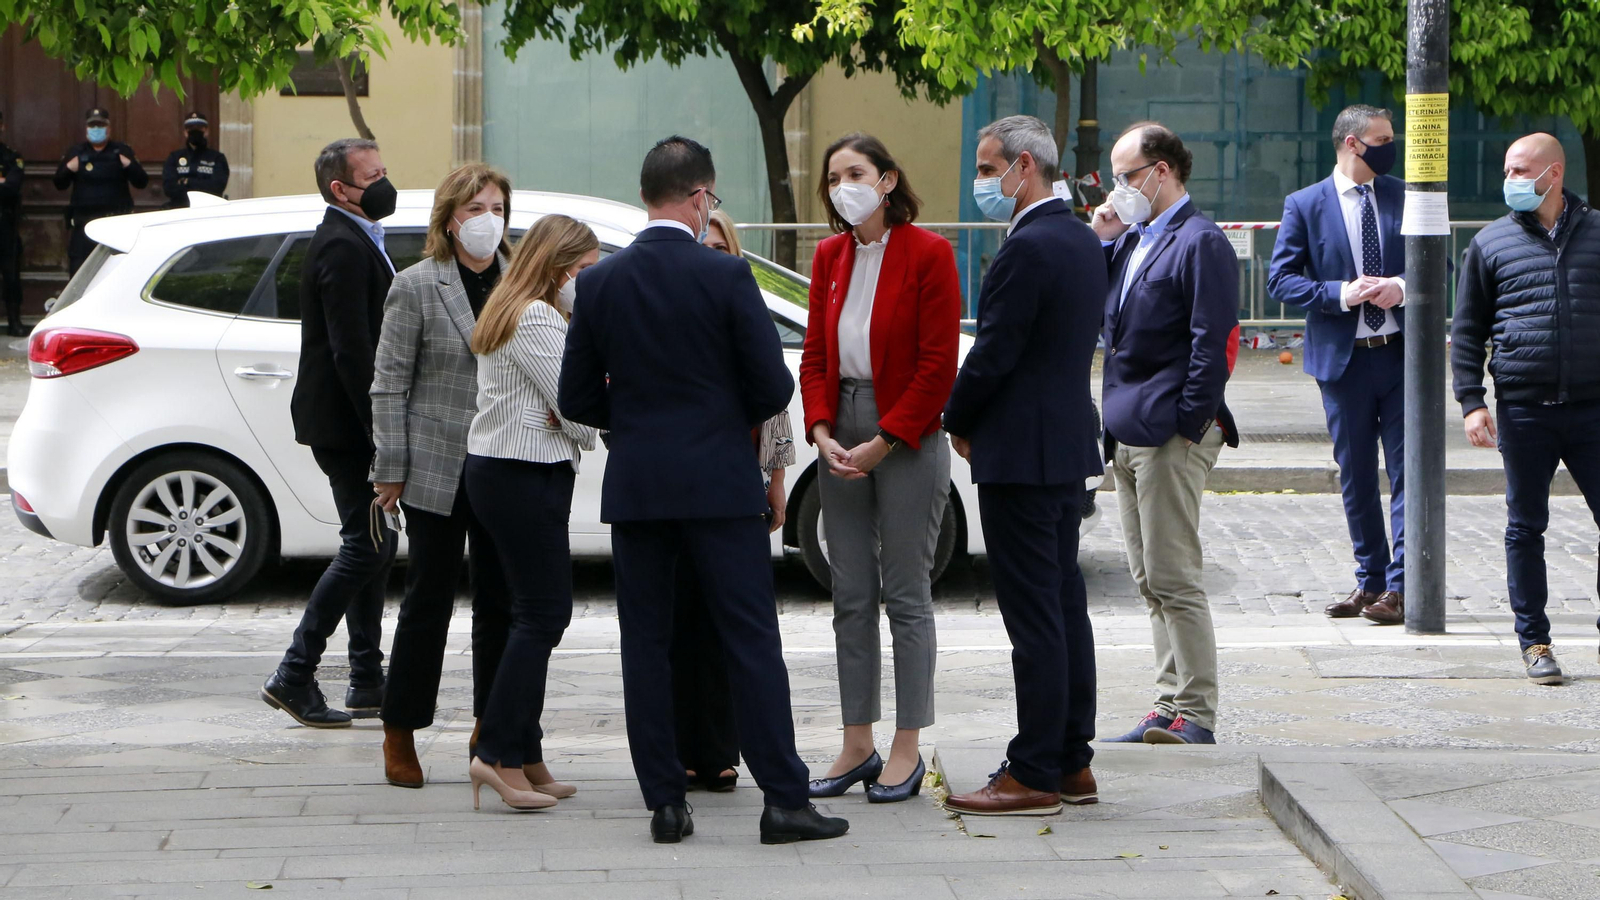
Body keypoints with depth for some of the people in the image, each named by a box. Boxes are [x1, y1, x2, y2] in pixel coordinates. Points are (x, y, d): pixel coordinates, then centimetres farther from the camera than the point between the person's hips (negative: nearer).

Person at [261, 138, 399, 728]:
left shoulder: (355, 240, 17)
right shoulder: (344, 247, -17)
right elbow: (351, 351, -24)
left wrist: (382, 426, 19)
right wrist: (380, 430, -24)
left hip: (352, 420, 11)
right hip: (344, 421, -11)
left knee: (372, 544, 13)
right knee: (367, 546, -9)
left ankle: (368, 683, 18)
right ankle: (294, 676, -6)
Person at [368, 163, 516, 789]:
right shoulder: (415, 287, -3)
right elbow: (389, 385, -3)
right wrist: (390, 469, -7)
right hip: (435, 471, -4)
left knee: (500, 601, 6)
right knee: (429, 599, 1)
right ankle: (400, 735, 11)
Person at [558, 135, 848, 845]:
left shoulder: (599, 283, 1)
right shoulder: (726, 276, -9)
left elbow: (577, 399, 5)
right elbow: (772, 388, -7)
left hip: (634, 486, 3)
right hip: (719, 485, -3)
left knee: (645, 645, 8)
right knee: (751, 641, 0)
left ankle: (665, 802, 7)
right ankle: (784, 800, -1)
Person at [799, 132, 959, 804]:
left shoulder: (927, 254, -8)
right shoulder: (829, 256, 10)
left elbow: (938, 363, -11)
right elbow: (815, 352, 11)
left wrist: (883, 442, -13)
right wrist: (822, 433, -5)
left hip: (906, 437, -6)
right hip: (840, 434, 6)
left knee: (906, 594, -2)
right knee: (851, 596, 7)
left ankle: (906, 750, 4)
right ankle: (856, 747, 14)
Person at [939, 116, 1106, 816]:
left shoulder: (1027, 249, -18)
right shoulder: (1081, 240, 13)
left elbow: (993, 355, -19)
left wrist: (958, 424, -1)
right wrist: (976, 421, 15)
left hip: (1021, 454, -10)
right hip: (1068, 445, 10)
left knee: (1034, 615, -6)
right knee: (1064, 606, 13)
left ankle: (1033, 776, -3)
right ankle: (1071, 764, 19)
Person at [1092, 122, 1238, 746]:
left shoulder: (1200, 243, -10)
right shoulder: (1132, 240, 17)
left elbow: (1212, 342, -15)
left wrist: (1190, 425, -17)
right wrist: (1100, 240, 7)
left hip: (1170, 436, -9)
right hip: (1128, 434, 9)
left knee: (1173, 579, -8)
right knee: (1151, 583, 11)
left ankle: (1195, 716, -4)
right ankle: (1171, 707, 15)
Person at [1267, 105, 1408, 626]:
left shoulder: (1405, 197, 7)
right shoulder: (1305, 206, 2)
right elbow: (1281, 280, -2)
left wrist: (1402, 286, -11)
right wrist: (1340, 294, -15)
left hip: (1403, 353, 0)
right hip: (1343, 357, 0)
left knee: (1408, 471, -5)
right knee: (1356, 477, 8)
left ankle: (1400, 587, -3)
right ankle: (1370, 580, 20)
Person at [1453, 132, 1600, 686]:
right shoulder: (1490, 244, 7)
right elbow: (1467, 330, 8)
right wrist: (1471, 401, -2)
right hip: (1524, 410, 0)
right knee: (1526, 527, 5)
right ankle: (1534, 641, 15)